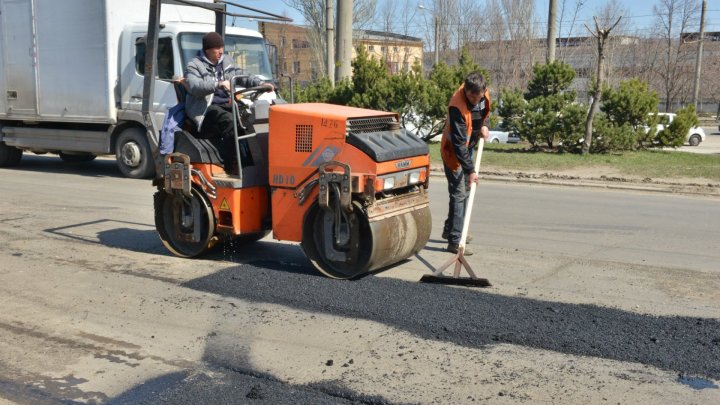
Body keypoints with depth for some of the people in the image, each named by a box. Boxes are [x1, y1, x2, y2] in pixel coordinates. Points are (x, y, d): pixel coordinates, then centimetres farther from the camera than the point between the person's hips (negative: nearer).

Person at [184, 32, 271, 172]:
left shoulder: (226, 62, 18)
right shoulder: (194, 66, -2)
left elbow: (243, 77, 16)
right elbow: (194, 87, -20)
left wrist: (260, 83, -3)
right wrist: (218, 84, -33)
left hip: (226, 105, 6)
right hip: (206, 109, -6)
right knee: (230, 121, -35)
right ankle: (231, 165, -31)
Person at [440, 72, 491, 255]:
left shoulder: (483, 93, -10)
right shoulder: (457, 107, -33)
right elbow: (459, 143, -32)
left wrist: (483, 125, -4)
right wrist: (470, 170, -32)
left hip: (468, 146, 8)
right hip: (453, 151, -8)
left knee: (464, 191, 17)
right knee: (459, 194, -11)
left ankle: (450, 230, 33)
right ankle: (454, 242, -8)